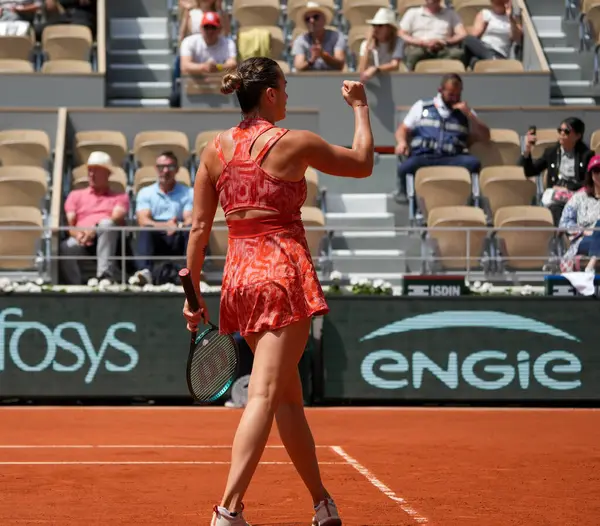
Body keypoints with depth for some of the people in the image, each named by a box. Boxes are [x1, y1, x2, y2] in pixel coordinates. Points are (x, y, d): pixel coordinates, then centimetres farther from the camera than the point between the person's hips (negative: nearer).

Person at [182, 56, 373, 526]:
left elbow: (199, 228, 7)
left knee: (289, 398, 16)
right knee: (265, 396, -11)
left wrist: (193, 292, 13)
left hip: (239, 275, 6)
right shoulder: (294, 143, -6)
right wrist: (360, 106, 22)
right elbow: (363, 163, 9)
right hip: (284, 271, -6)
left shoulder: (215, 150, 7)